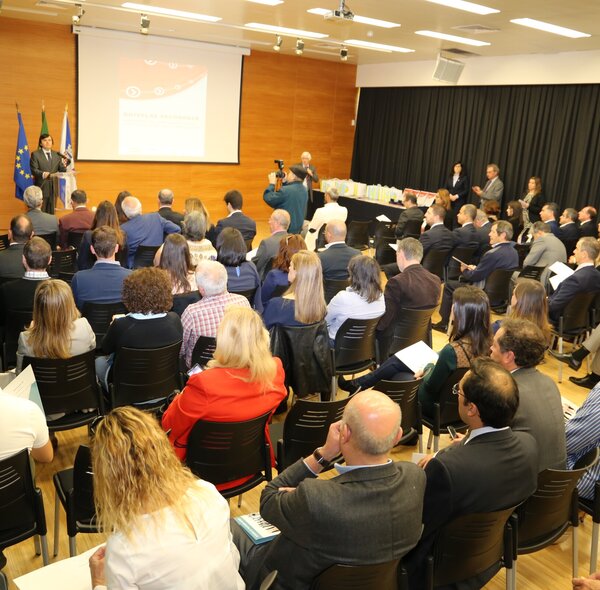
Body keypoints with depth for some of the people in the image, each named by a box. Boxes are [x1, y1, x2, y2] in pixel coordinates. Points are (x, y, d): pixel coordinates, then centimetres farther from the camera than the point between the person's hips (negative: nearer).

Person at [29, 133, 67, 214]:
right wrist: (43, 174, -25)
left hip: (54, 188, 4)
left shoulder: (57, 155, 15)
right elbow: (34, 170, -6)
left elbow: (61, 170, 8)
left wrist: (64, 166, -16)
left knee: (51, 213, 7)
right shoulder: (35, 154, 3)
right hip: (41, 188, -4)